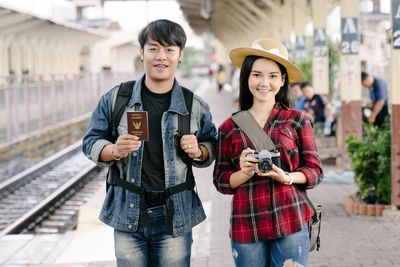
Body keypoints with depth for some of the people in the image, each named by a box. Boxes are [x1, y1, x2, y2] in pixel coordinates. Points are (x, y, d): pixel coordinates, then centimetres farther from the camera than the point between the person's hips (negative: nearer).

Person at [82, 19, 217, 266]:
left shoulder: (195, 106, 4)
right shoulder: (115, 99, 3)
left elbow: (211, 149, 13)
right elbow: (91, 143, 6)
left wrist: (197, 151, -10)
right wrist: (115, 151, -16)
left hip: (174, 217, 0)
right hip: (127, 216, 0)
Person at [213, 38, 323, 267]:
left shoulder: (298, 121, 5)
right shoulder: (229, 128, 8)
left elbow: (315, 171, 5)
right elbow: (221, 181, 9)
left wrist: (286, 177, -14)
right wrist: (245, 173, -11)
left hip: (291, 224, -1)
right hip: (246, 228, 1)